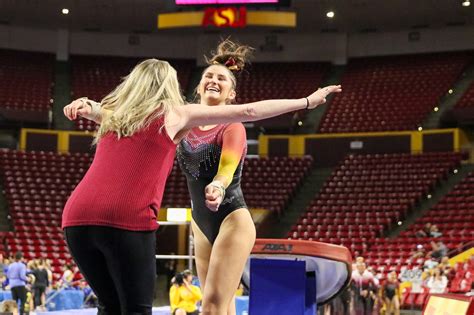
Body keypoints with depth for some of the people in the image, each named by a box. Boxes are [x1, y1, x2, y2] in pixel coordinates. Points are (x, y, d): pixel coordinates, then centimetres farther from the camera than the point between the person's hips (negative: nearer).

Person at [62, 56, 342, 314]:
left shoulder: (112, 114, 26)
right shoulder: (175, 113, 13)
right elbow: (248, 112, 16)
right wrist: (307, 102, 22)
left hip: (77, 218, 6)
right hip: (127, 221, -5)